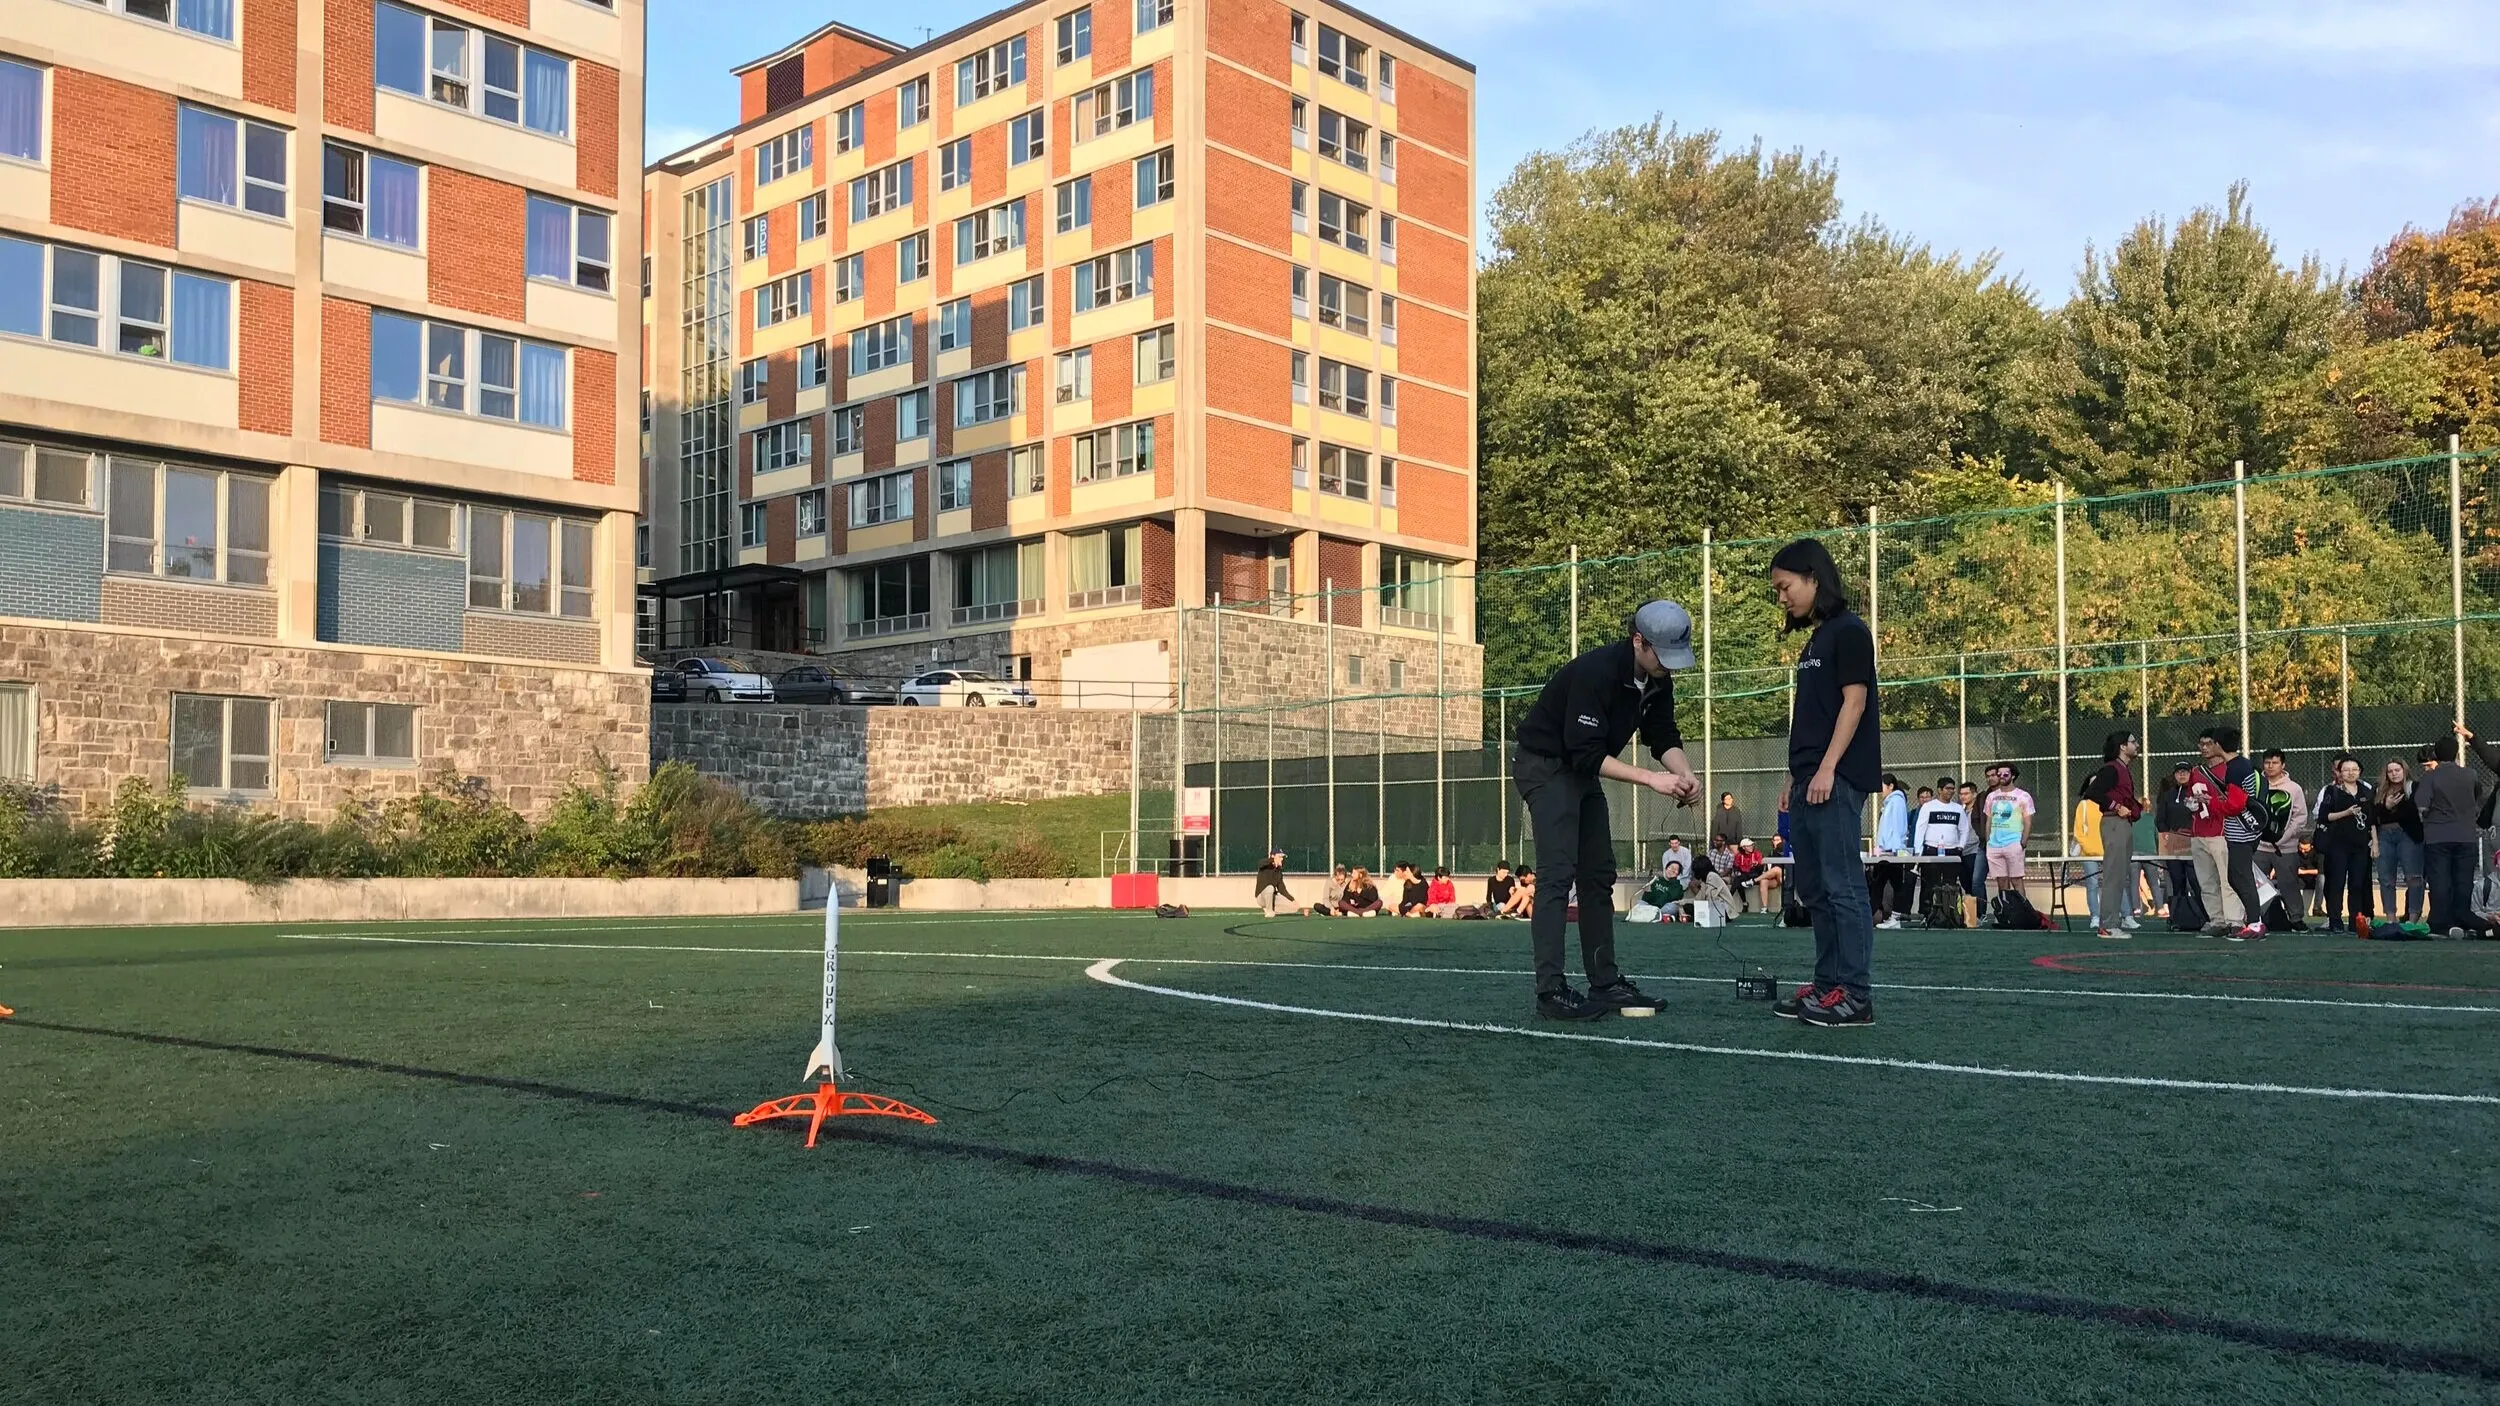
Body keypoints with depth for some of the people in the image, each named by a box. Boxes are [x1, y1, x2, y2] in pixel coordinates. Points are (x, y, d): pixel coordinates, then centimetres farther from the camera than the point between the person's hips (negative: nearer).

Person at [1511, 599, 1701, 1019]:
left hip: (1583, 771, 9)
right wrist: (1651, 779, -33)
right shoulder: (1596, 671, -30)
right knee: (1558, 873, -15)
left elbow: (1664, 736, 0)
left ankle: (1605, 983, 13)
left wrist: (1684, 774, -20)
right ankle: (1551, 992, -17)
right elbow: (1588, 754, -31)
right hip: (1545, 765, -9)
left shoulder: (1658, 679, -4)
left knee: (1599, 874, 8)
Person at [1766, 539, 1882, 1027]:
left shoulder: (1849, 630, -6)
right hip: (1808, 782, 9)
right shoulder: (1813, 641, 20)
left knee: (1842, 886, -9)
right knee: (1813, 891, 9)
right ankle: (1827, 985, 14)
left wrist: (1826, 769, -18)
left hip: (1836, 780, -9)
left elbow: (1854, 701, -13)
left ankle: (1855, 994, -8)